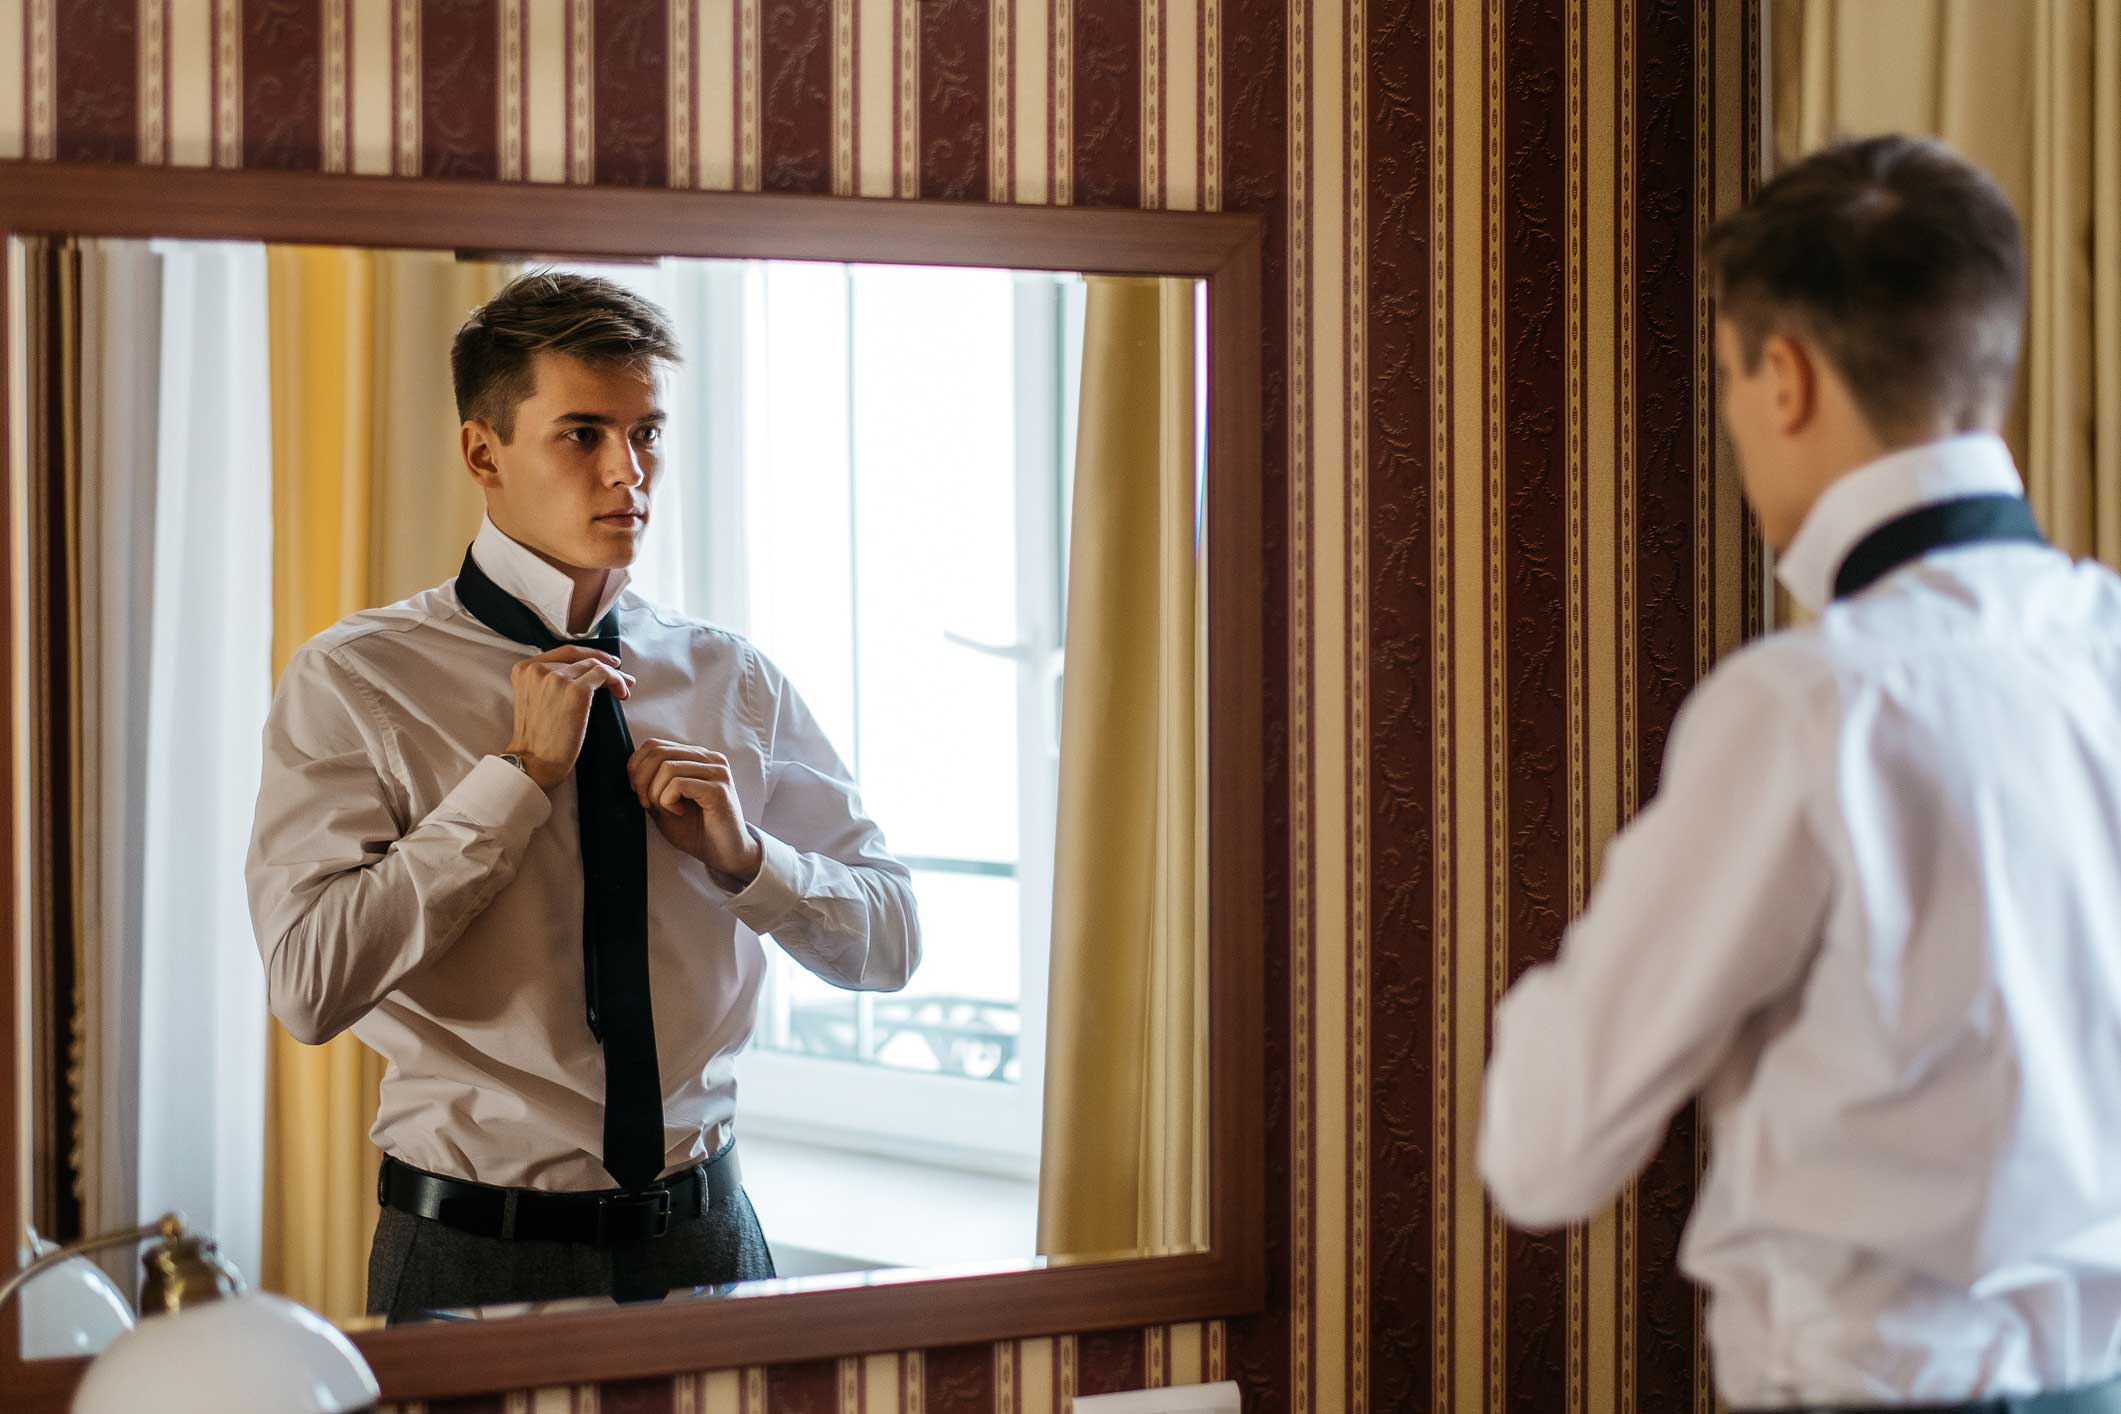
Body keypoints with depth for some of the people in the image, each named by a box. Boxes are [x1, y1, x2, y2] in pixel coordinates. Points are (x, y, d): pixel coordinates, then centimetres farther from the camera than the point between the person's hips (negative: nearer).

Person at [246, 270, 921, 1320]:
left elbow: (890, 941, 8)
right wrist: (521, 772, -18)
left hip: (707, 1236, 4)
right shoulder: (354, 680, -7)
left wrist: (744, 854, -10)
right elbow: (311, 982, -19)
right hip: (477, 1258, -4)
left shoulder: (733, 681, 6)